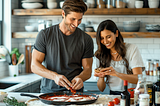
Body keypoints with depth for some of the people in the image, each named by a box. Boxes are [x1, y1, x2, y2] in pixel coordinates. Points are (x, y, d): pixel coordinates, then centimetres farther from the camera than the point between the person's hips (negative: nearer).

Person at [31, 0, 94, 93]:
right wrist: (55, 76, -18)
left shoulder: (86, 39, 5)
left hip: (74, 92, 0)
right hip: (48, 91, 0)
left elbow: (87, 69, 9)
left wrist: (80, 78, -15)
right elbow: (34, 65, 0)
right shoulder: (44, 35, 2)